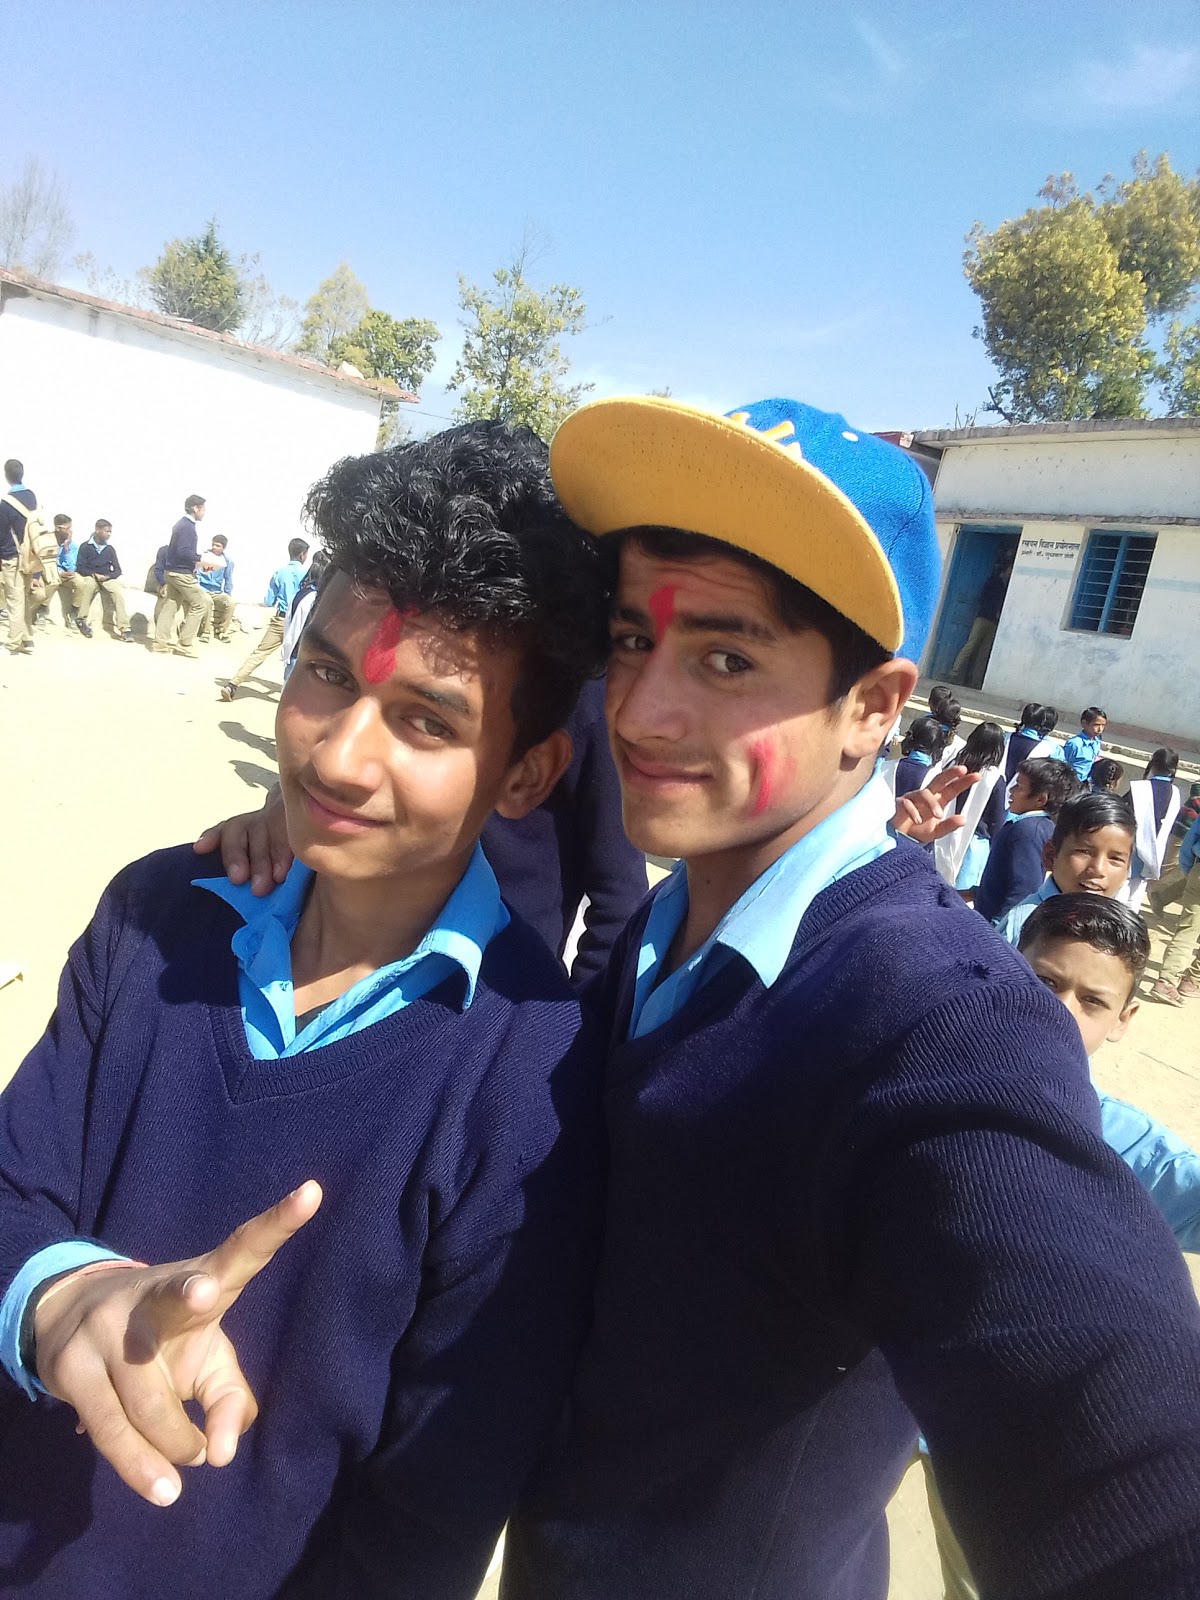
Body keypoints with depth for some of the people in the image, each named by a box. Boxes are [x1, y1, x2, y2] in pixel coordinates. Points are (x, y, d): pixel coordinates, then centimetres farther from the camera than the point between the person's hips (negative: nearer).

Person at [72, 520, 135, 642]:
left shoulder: (110, 549, 5)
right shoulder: (86, 546, -3)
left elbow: (117, 570, 4)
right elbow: (80, 567, -7)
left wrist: (107, 576, -15)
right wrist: (94, 574, -21)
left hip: (107, 578, 2)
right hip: (90, 576, -2)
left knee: (119, 594, -26)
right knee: (89, 584, -37)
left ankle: (124, 629, -29)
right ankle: (81, 619, -22)